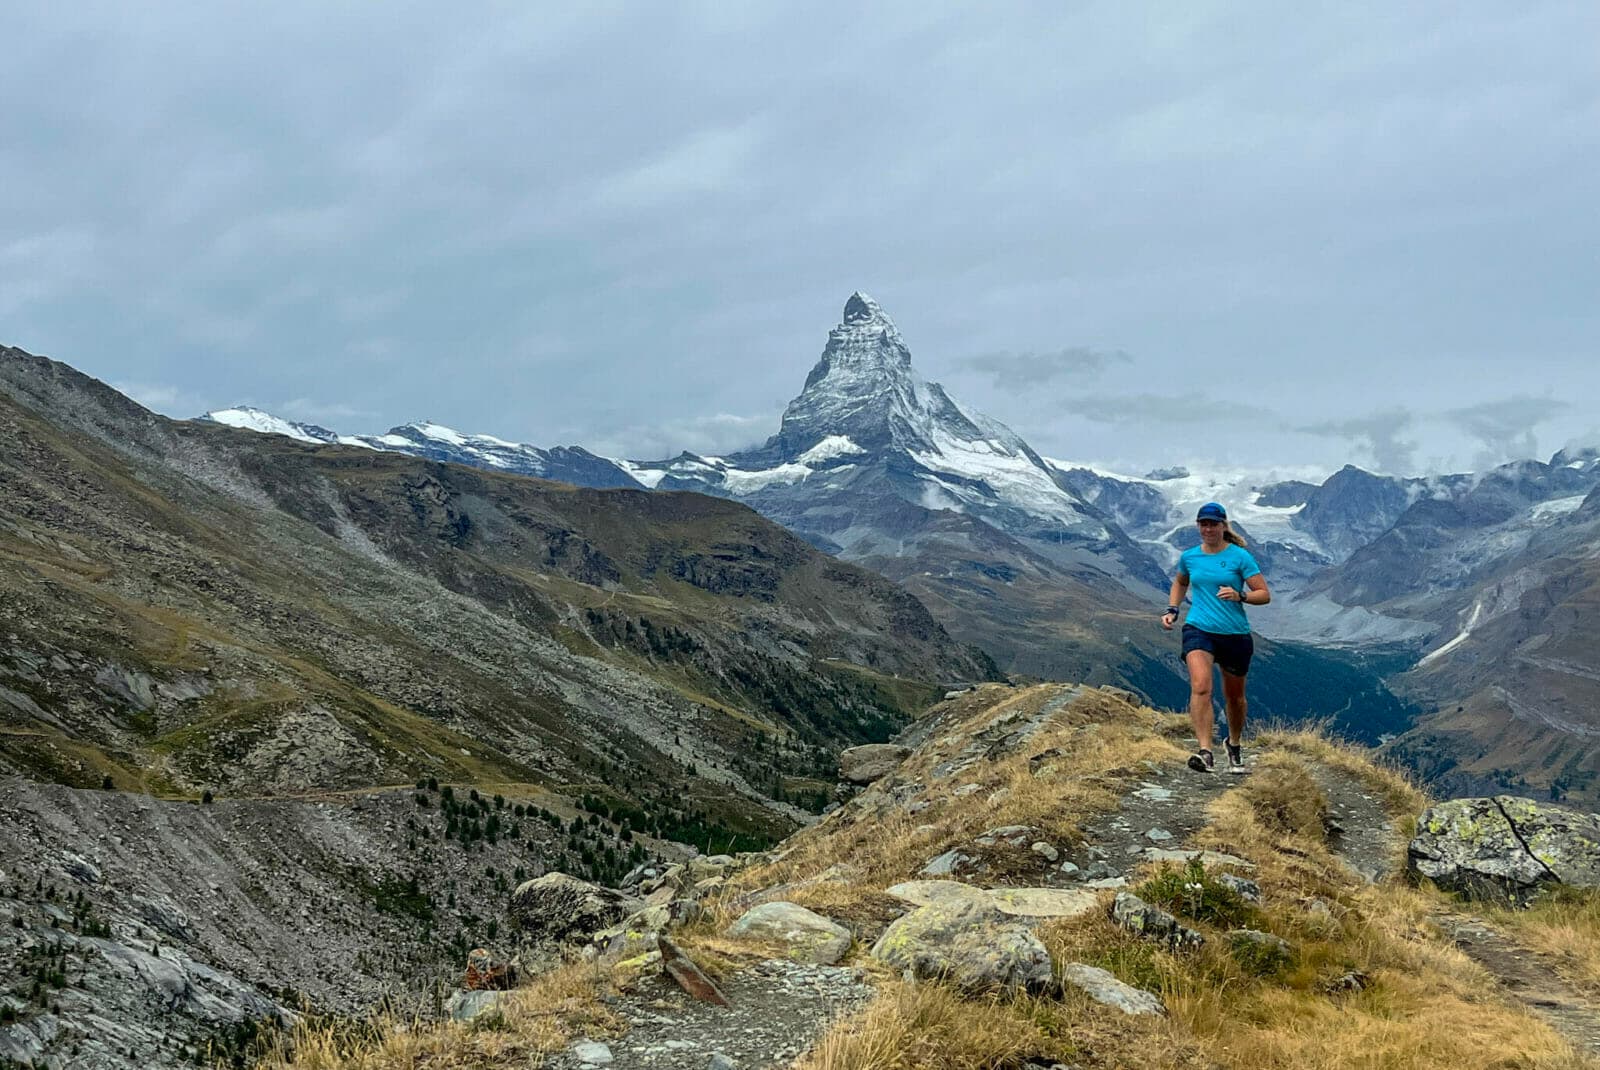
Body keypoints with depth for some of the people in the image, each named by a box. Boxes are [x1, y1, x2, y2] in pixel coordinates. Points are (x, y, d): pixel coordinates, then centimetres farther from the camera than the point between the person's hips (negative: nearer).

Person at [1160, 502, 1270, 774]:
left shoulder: (1239, 556, -4)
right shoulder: (1189, 556, 5)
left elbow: (1264, 595, -6)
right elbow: (1180, 583, 27)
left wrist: (1239, 595, -24)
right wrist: (1172, 610, 13)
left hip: (1235, 634, 0)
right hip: (1198, 629, 1)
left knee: (1234, 697, 15)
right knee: (1200, 687, -24)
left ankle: (1234, 745, 42)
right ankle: (1205, 752, -30)